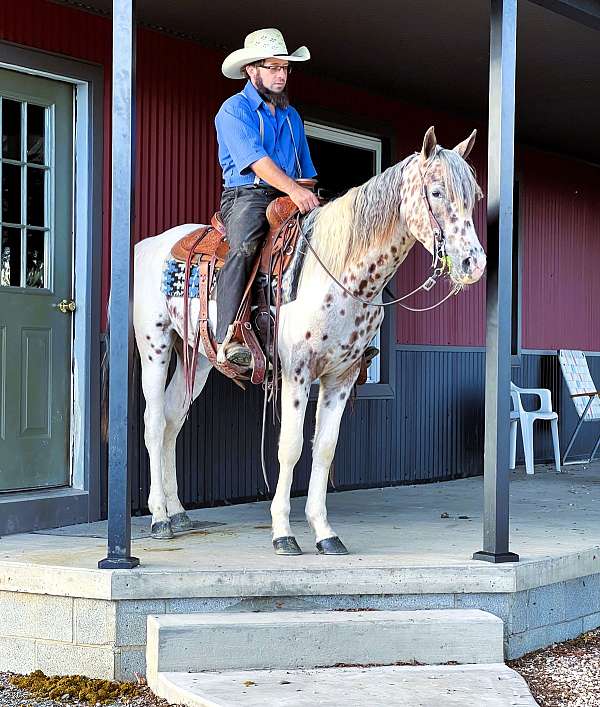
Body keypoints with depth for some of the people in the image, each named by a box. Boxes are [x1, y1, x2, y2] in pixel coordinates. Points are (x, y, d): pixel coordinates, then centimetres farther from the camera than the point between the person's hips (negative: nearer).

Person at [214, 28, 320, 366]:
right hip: (246, 195, -7)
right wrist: (294, 189, -28)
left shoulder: (291, 116, 24)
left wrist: (311, 198, 7)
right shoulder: (234, 109, 1)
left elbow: (306, 170, 27)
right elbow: (255, 158, -15)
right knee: (244, 248, -34)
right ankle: (228, 339, -45)